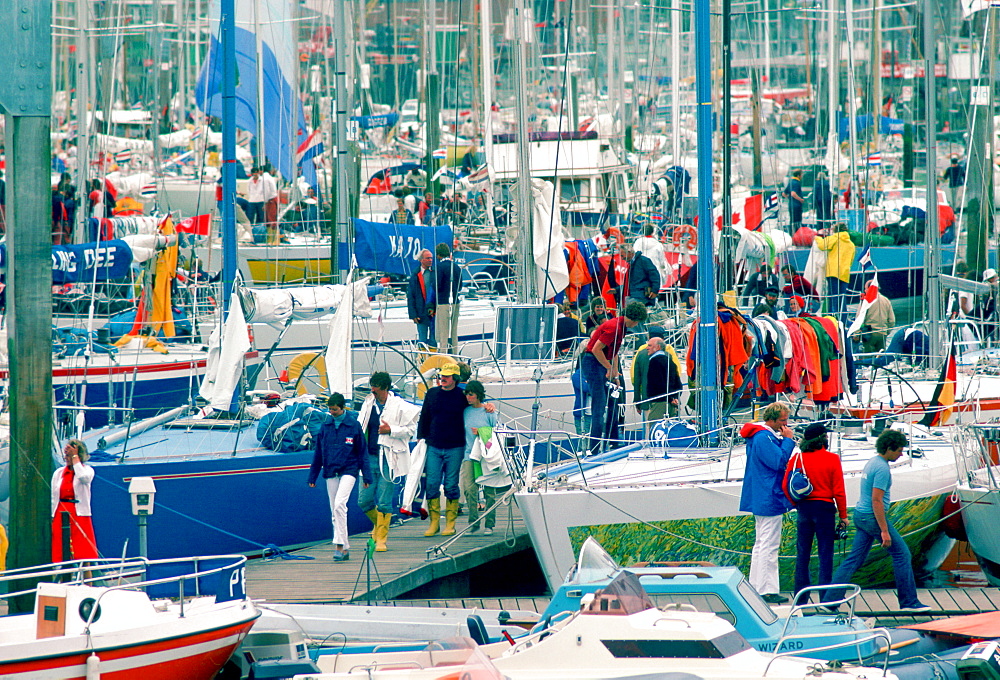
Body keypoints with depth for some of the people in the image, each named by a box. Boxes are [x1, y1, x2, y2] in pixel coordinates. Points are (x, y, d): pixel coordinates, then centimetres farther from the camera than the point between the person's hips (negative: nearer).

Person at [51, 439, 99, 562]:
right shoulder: (58, 473, 12)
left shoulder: (87, 470, 2)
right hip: (61, 517, 3)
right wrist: (50, 520, 9)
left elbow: (83, 477, -23)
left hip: (80, 516, -3)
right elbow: (53, 498, 14)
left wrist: (75, 456, -13)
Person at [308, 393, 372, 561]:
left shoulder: (353, 425, -1)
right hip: (330, 472, 4)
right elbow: (318, 453, 14)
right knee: (335, 511, 4)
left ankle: (339, 545, -20)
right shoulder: (326, 426, 8)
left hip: (348, 471, -4)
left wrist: (367, 475, 1)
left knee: (339, 504, -21)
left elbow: (362, 451, 3)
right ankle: (345, 548, 11)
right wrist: (312, 476, 14)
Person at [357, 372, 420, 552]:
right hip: (369, 458, 5)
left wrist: (391, 430, -17)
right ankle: (378, 525, 31)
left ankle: (381, 538, 7)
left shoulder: (400, 407, -5)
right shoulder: (368, 404, 10)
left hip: (388, 460, -5)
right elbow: (360, 428, 20)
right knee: (364, 501, 4)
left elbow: (411, 429, -3)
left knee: (384, 502, -3)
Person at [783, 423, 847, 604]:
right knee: (825, 554, 2)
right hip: (825, 508, -3)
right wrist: (843, 515, 0)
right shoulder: (832, 459, -9)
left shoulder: (797, 458, -2)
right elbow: (838, 490, -8)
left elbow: (785, 485, 0)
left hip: (804, 508, 3)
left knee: (802, 554, 10)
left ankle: (800, 599, 13)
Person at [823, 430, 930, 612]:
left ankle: (830, 600, 3)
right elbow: (876, 501, -22)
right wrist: (884, 531, -22)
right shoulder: (882, 468, -18)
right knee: (902, 554, 1)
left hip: (860, 515, 10)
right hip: (873, 517, -10)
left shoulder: (872, 462, 13)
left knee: (854, 559, 9)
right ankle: (909, 602, 5)